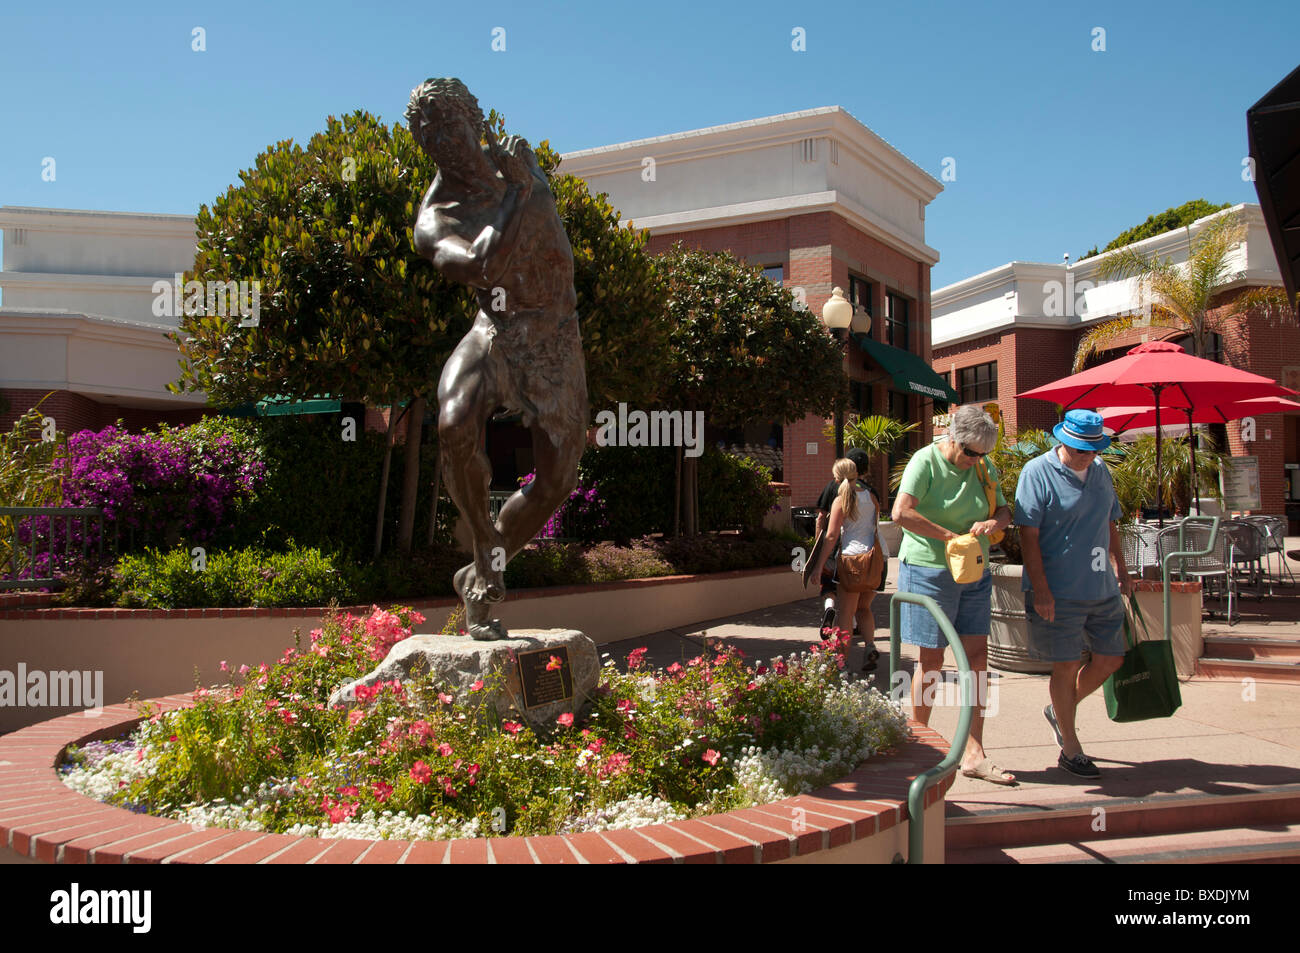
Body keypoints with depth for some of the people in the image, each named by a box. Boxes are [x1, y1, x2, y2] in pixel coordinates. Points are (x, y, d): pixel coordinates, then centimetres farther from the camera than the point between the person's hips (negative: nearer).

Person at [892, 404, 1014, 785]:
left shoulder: (984, 468, 8)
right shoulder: (926, 461, -11)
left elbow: (1005, 511, 14)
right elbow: (901, 513, -22)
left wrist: (994, 522, -11)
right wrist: (951, 536, -21)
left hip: (973, 574, 6)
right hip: (929, 571, -6)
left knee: (977, 656, 2)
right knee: (931, 657, 2)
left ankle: (973, 753, 7)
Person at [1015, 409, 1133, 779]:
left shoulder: (1101, 471, 10)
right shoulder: (1037, 472, -11)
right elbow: (1028, 534, -14)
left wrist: (1121, 569, 19)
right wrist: (1040, 589, -19)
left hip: (1102, 588, 7)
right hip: (1059, 592, -7)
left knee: (1111, 658, 12)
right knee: (1066, 666, 0)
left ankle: (1060, 711, 34)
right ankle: (1071, 750, 14)